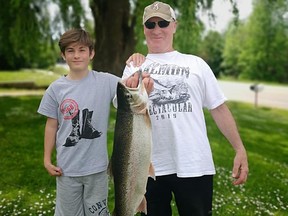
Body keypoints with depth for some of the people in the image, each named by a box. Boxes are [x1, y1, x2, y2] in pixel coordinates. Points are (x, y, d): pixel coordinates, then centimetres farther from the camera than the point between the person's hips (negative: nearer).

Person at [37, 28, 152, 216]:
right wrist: (47, 159, 3)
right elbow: (52, 126, 2)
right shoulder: (56, 88, -4)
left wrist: (144, 85, -40)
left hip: (96, 166, -1)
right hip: (67, 167, 1)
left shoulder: (106, 81, -7)